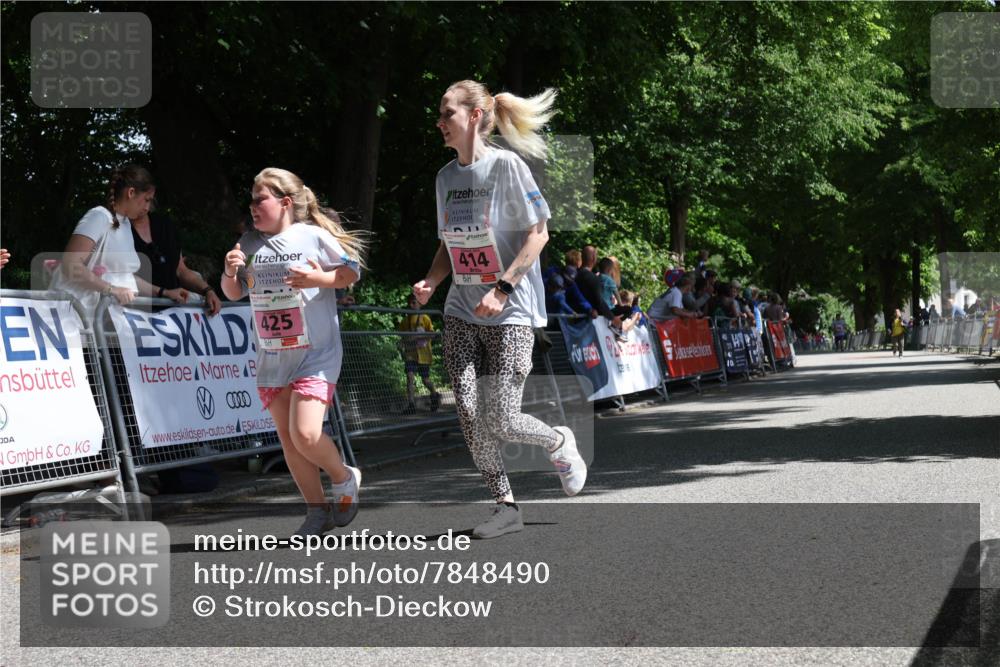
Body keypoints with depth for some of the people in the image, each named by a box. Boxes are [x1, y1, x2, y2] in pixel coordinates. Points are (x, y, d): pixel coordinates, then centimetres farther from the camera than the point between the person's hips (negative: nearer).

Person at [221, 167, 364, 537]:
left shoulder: (314, 236, -6)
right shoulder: (249, 243, 7)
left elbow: (352, 272, 1)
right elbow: (233, 293, 14)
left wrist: (318, 278, -17)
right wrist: (230, 273, -7)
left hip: (315, 355, -5)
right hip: (271, 359, 5)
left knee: (305, 434, -18)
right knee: (288, 439, 6)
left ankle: (345, 479, 11)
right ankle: (318, 510, 17)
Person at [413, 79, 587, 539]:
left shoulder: (507, 166, -10)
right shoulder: (446, 176, 10)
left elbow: (538, 234, -12)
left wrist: (502, 288, -21)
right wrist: (431, 282, 0)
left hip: (511, 312, -6)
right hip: (462, 313, 6)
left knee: (500, 423, -9)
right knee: (469, 416, -3)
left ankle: (559, 444, 22)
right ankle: (505, 506, 10)